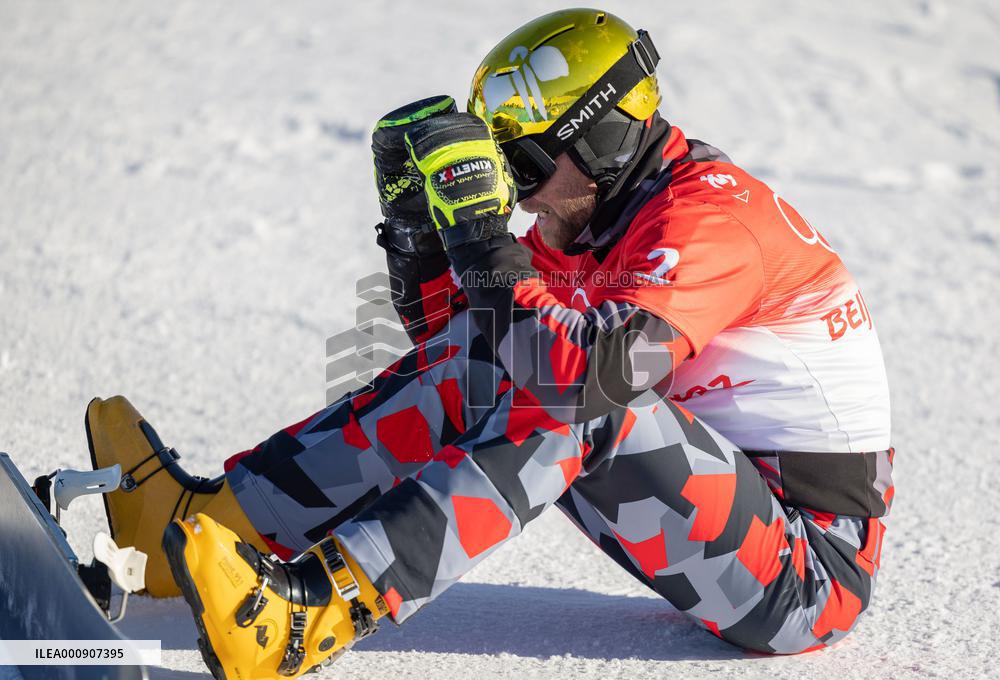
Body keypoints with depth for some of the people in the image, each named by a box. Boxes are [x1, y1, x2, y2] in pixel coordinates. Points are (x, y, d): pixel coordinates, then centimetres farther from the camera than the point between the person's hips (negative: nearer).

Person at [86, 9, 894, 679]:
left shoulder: (713, 215, -19)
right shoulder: (593, 226, 8)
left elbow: (591, 371, -35)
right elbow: (454, 338, 13)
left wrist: (482, 229, -30)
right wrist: (415, 218, -1)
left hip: (813, 575, -8)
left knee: (577, 402, -31)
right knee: (474, 362, -5)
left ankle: (316, 611, -36)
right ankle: (216, 517, -13)